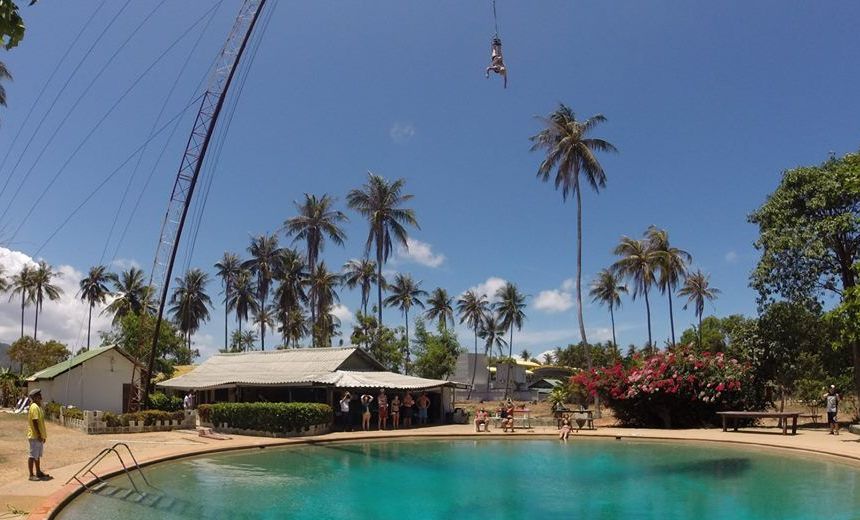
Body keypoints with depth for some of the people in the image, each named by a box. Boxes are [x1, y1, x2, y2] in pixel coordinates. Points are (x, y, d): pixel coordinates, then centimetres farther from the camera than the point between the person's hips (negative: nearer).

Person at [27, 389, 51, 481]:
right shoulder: (34, 407, -18)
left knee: (38, 455, 17)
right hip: (35, 436, -10)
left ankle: (38, 472, 25)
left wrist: (43, 435, 19)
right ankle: (31, 475, 4)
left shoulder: (39, 407, 12)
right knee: (33, 456, -2)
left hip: (39, 436, 10)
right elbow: (35, 422, -22)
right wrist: (39, 435, -21)